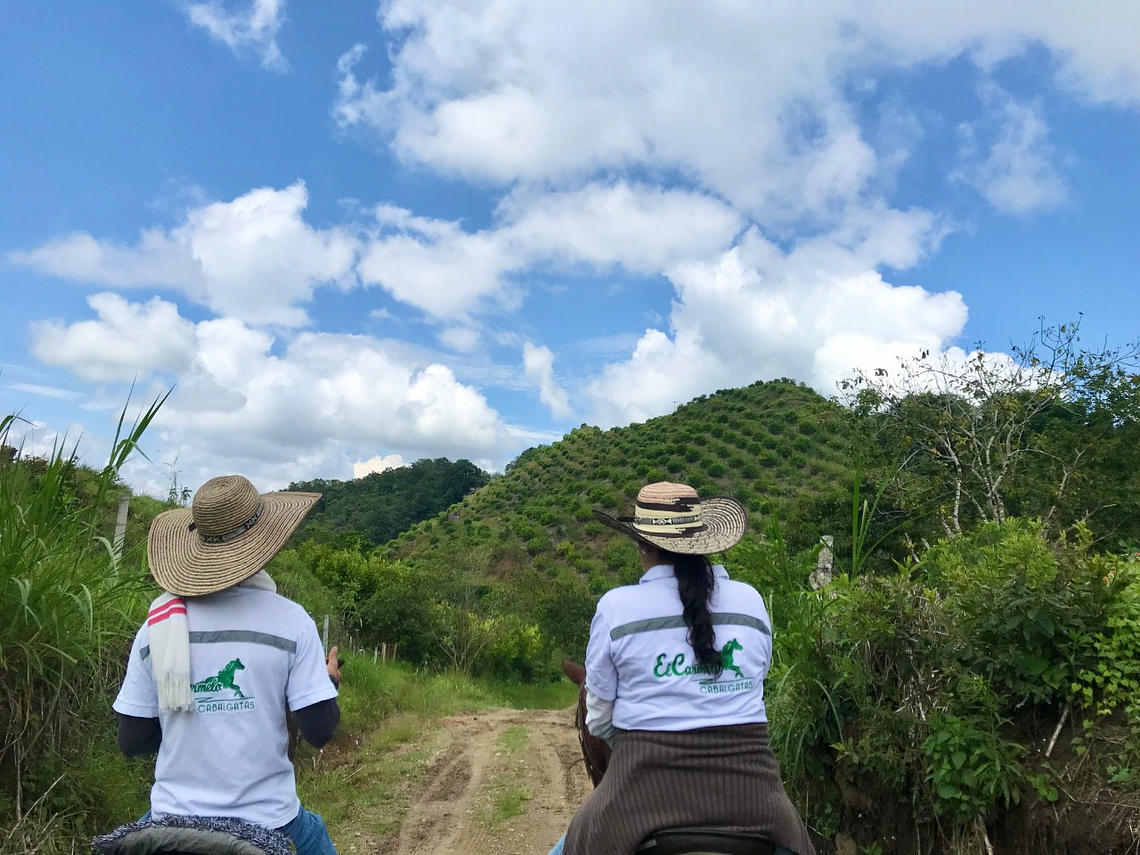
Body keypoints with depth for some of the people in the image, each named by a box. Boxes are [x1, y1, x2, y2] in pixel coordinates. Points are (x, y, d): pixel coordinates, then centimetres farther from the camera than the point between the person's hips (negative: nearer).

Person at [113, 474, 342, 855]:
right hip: (267, 818, -1)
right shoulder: (290, 621, -13)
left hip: (175, 815, 2)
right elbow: (319, 730, -13)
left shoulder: (158, 624, -6)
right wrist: (330, 683, 6)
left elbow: (131, 741, -1)